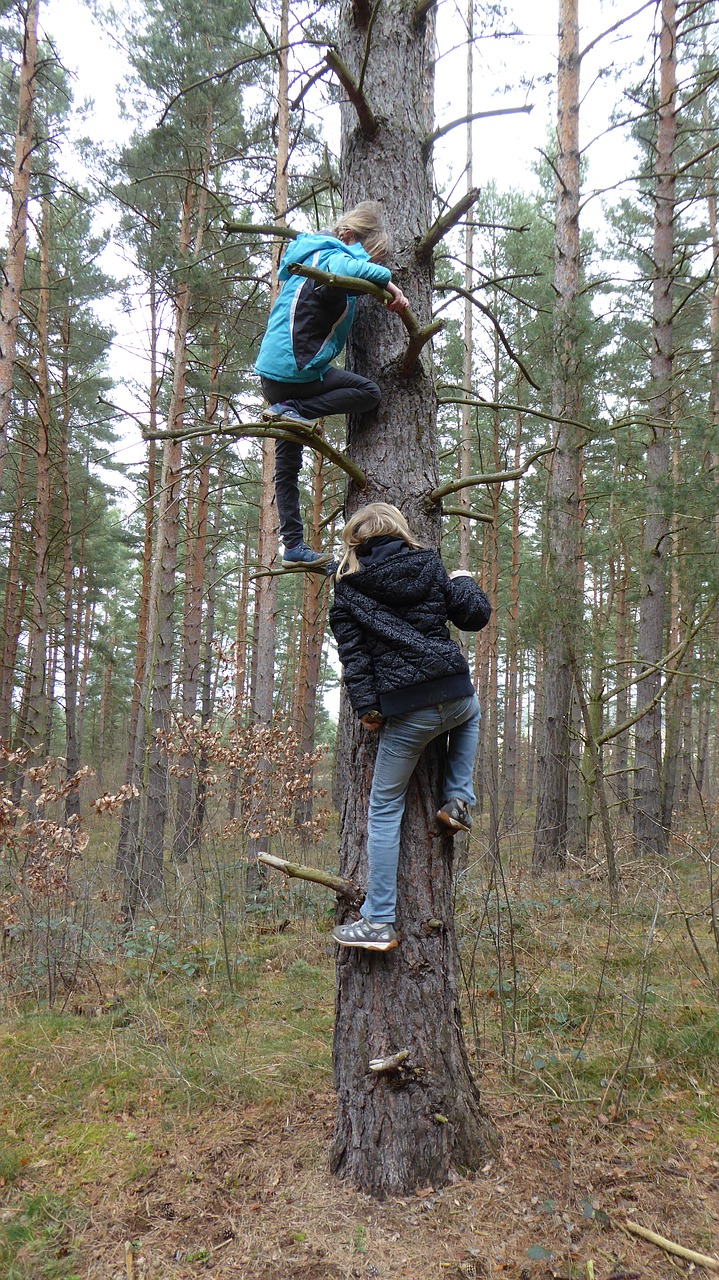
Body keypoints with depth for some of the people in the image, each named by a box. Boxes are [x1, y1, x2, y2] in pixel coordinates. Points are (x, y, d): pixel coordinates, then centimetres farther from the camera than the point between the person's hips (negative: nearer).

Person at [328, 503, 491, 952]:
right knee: (471, 713, 41)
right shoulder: (428, 565, 9)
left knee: (384, 809, 9)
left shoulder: (348, 586, 5)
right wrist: (463, 580, 30)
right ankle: (458, 801, 26)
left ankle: (379, 922, 11)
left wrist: (367, 708, 3)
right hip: (455, 694, 2)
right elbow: (476, 616, 10)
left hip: (405, 711, -2)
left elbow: (352, 652, -2)